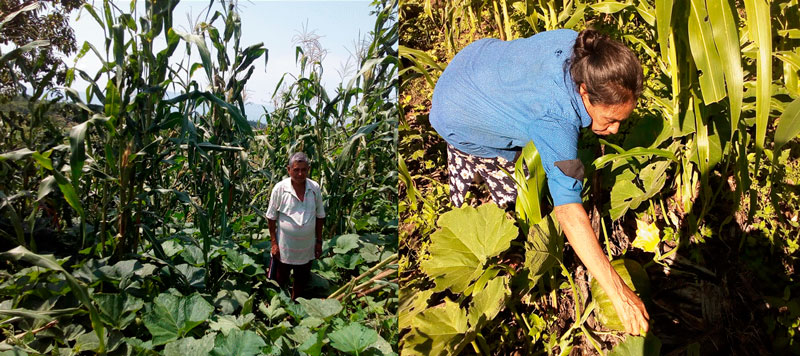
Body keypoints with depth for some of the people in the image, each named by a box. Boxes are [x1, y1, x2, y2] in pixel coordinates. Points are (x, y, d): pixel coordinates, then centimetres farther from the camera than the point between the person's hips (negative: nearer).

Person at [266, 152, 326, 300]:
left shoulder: (315, 188, -6)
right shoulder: (280, 188, -14)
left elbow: (320, 216, 4)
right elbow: (271, 218, -6)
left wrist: (319, 241, 4)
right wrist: (274, 243, -8)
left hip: (307, 248, 3)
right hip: (284, 247, -3)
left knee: (301, 281, 20)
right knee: (279, 282, 11)